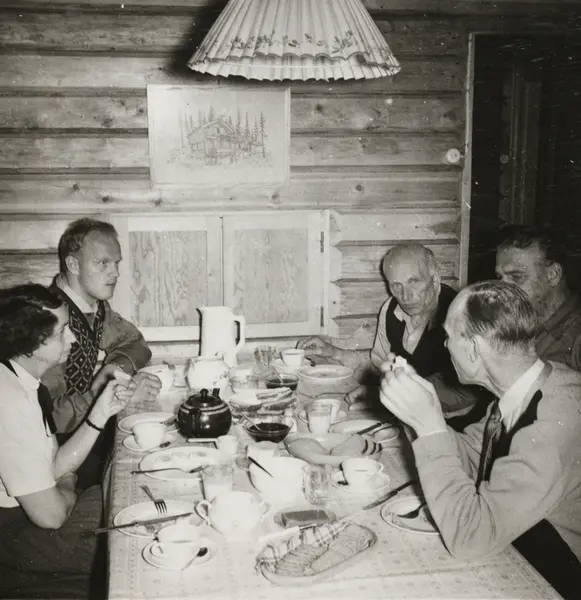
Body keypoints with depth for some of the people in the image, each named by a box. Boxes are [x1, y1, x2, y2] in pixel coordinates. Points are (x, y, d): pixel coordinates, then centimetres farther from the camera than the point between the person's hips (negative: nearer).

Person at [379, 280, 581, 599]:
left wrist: (430, 425, -30)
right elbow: (468, 458, 7)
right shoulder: (524, 388, -6)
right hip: (517, 556, 7)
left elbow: (469, 536, -32)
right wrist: (416, 409, -8)